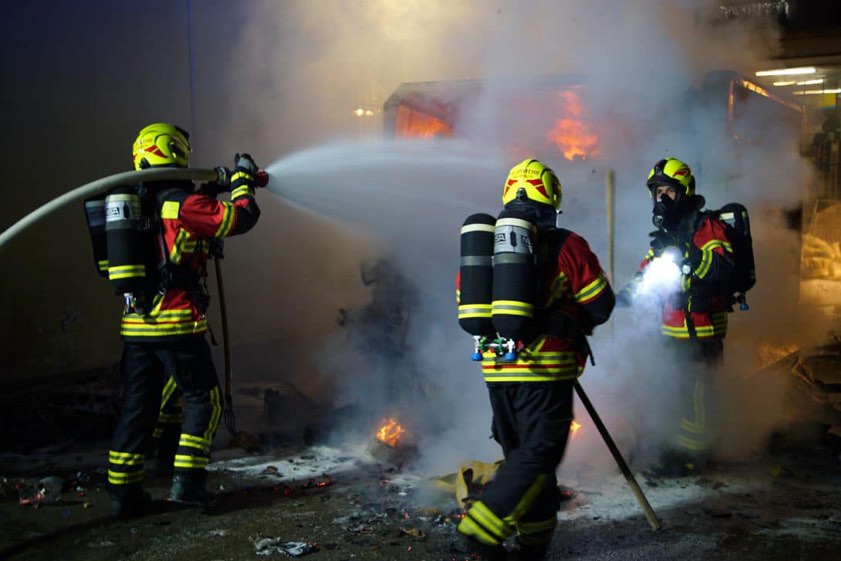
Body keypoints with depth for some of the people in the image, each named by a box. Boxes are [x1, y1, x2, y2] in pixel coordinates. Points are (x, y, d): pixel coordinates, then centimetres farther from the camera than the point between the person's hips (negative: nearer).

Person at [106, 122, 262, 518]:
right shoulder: (183, 204, -10)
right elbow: (241, 218, -10)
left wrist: (207, 192, 28)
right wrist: (242, 180, 7)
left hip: (135, 325, 7)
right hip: (177, 324, -7)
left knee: (136, 407, 11)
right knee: (203, 399, 8)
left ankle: (122, 491, 14)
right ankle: (187, 481, 4)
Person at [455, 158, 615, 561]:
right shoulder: (565, 246, -7)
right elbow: (601, 305, -3)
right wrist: (571, 324, 17)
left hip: (495, 369, 6)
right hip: (545, 368, -6)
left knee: (520, 452, 16)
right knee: (539, 453, 1)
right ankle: (484, 525, -9)